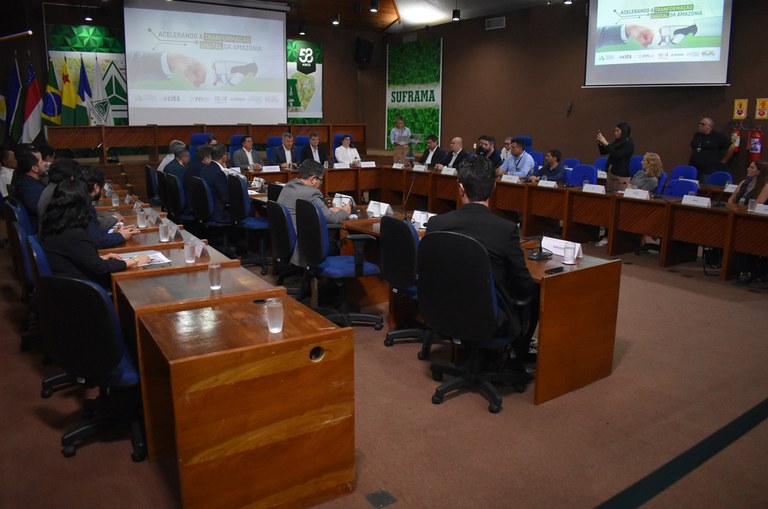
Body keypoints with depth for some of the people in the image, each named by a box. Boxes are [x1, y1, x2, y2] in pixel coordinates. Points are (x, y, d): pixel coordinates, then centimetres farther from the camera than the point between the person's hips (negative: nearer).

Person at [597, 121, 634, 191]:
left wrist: (606, 143, -20)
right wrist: (600, 143, -1)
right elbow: (603, 152, 17)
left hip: (621, 176, -7)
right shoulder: (616, 142, 12)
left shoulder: (629, 144, -9)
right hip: (610, 173, 7)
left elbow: (616, 155, -21)